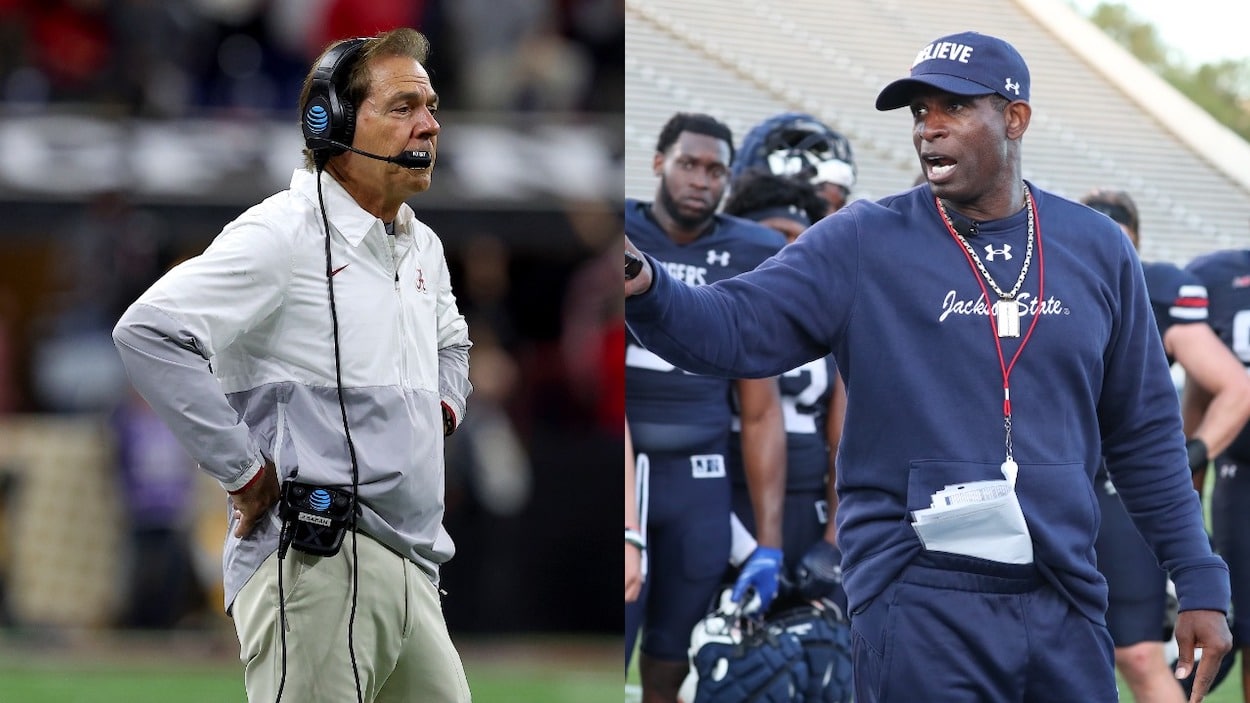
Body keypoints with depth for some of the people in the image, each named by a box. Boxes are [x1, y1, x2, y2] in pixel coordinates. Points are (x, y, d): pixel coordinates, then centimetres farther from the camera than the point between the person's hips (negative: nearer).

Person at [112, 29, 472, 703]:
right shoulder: (284, 232, -9)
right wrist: (245, 471, -17)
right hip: (316, 564, -9)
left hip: (412, 565, 9)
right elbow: (149, 332, -20)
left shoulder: (422, 247, 19)